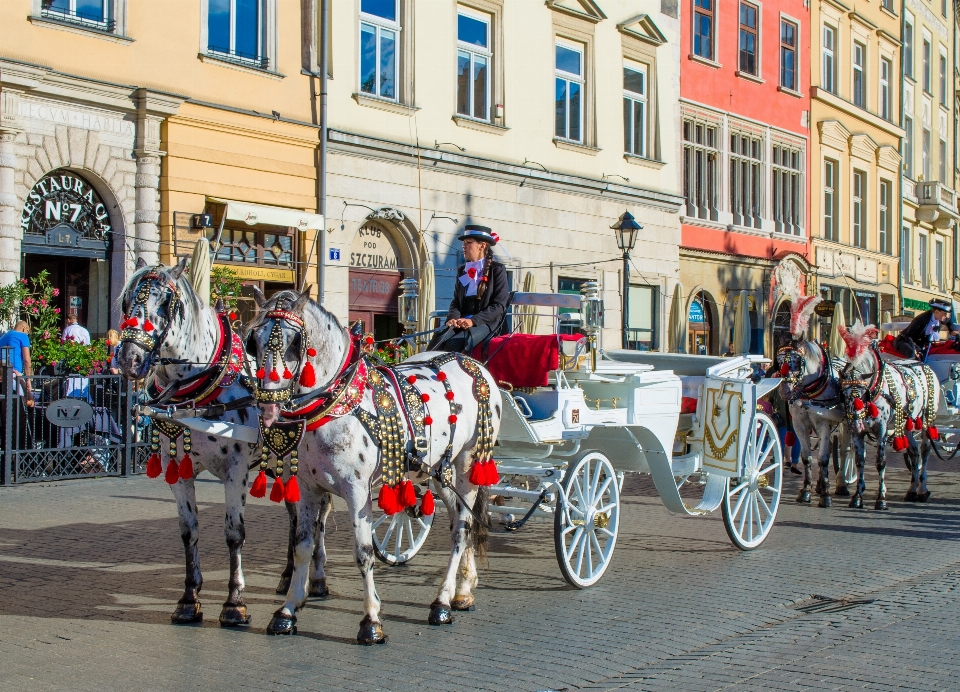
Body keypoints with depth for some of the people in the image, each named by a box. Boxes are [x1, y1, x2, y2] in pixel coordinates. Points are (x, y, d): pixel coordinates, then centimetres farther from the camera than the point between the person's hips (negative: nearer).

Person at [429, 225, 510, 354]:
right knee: (436, 343, -26)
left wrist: (473, 320, -17)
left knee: (454, 344, -32)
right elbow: (456, 301, 18)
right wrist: (454, 317, -6)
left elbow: (499, 305, -5)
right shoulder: (462, 270, 20)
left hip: (486, 322, -5)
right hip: (461, 322, 5)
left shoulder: (497, 270, 3)